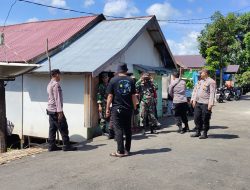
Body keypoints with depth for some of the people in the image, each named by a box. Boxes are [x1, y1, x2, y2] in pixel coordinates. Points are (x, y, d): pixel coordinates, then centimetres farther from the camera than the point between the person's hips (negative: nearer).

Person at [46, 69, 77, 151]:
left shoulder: (49, 84, 15)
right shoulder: (56, 84, -15)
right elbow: (57, 99, -20)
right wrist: (60, 112, -20)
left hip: (50, 110, 9)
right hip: (56, 110, -9)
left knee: (52, 128, 11)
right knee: (63, 128, -2)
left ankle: (51, 146, 14)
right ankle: (66, 146, 3)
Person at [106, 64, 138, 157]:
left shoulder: (113, 80, -4)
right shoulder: (130, 80, 4)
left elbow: (110, 96, -6)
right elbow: (133, 96, 5)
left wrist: (107, 108, 0)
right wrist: (135, 107, 16)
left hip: (117, 109, -3)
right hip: (128, 109, 4)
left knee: (118, 130, 0)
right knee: (128, 129, 12)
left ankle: (120, 151, 0)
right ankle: (127, 150, 19)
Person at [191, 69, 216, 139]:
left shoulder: (211, 82, -7)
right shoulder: (200, 81, 18)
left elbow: (212, 93, -13)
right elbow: (196, 90, 20)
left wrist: (210, 104, -19)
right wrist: (194, 100, 12)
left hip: (206, 104, -7)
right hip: (198, 103, 7)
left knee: (205, 119, 0)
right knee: (197, 118, 10)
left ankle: (205, 133, 11)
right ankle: (198, 132, 22)